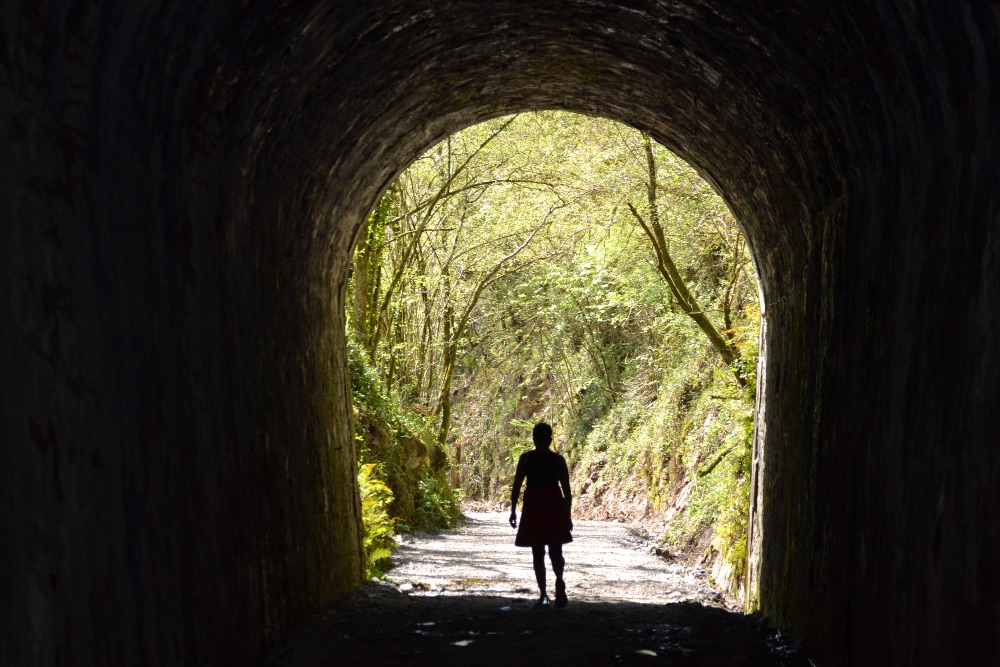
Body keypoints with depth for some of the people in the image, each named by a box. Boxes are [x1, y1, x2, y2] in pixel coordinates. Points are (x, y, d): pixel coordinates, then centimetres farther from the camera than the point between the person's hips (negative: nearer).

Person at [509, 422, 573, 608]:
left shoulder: (526, 458, -2)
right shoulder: (558, 460, 1)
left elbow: (516, 486, -3)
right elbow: (567, 491, 2)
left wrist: (513, 511, 3)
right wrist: (567, 516, 8)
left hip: (533, 510, -1)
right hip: (555, 509, 1)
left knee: (538, 554, 5)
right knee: (556, 551, 10)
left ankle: (543, 594, 1)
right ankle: (559, 581, -15)